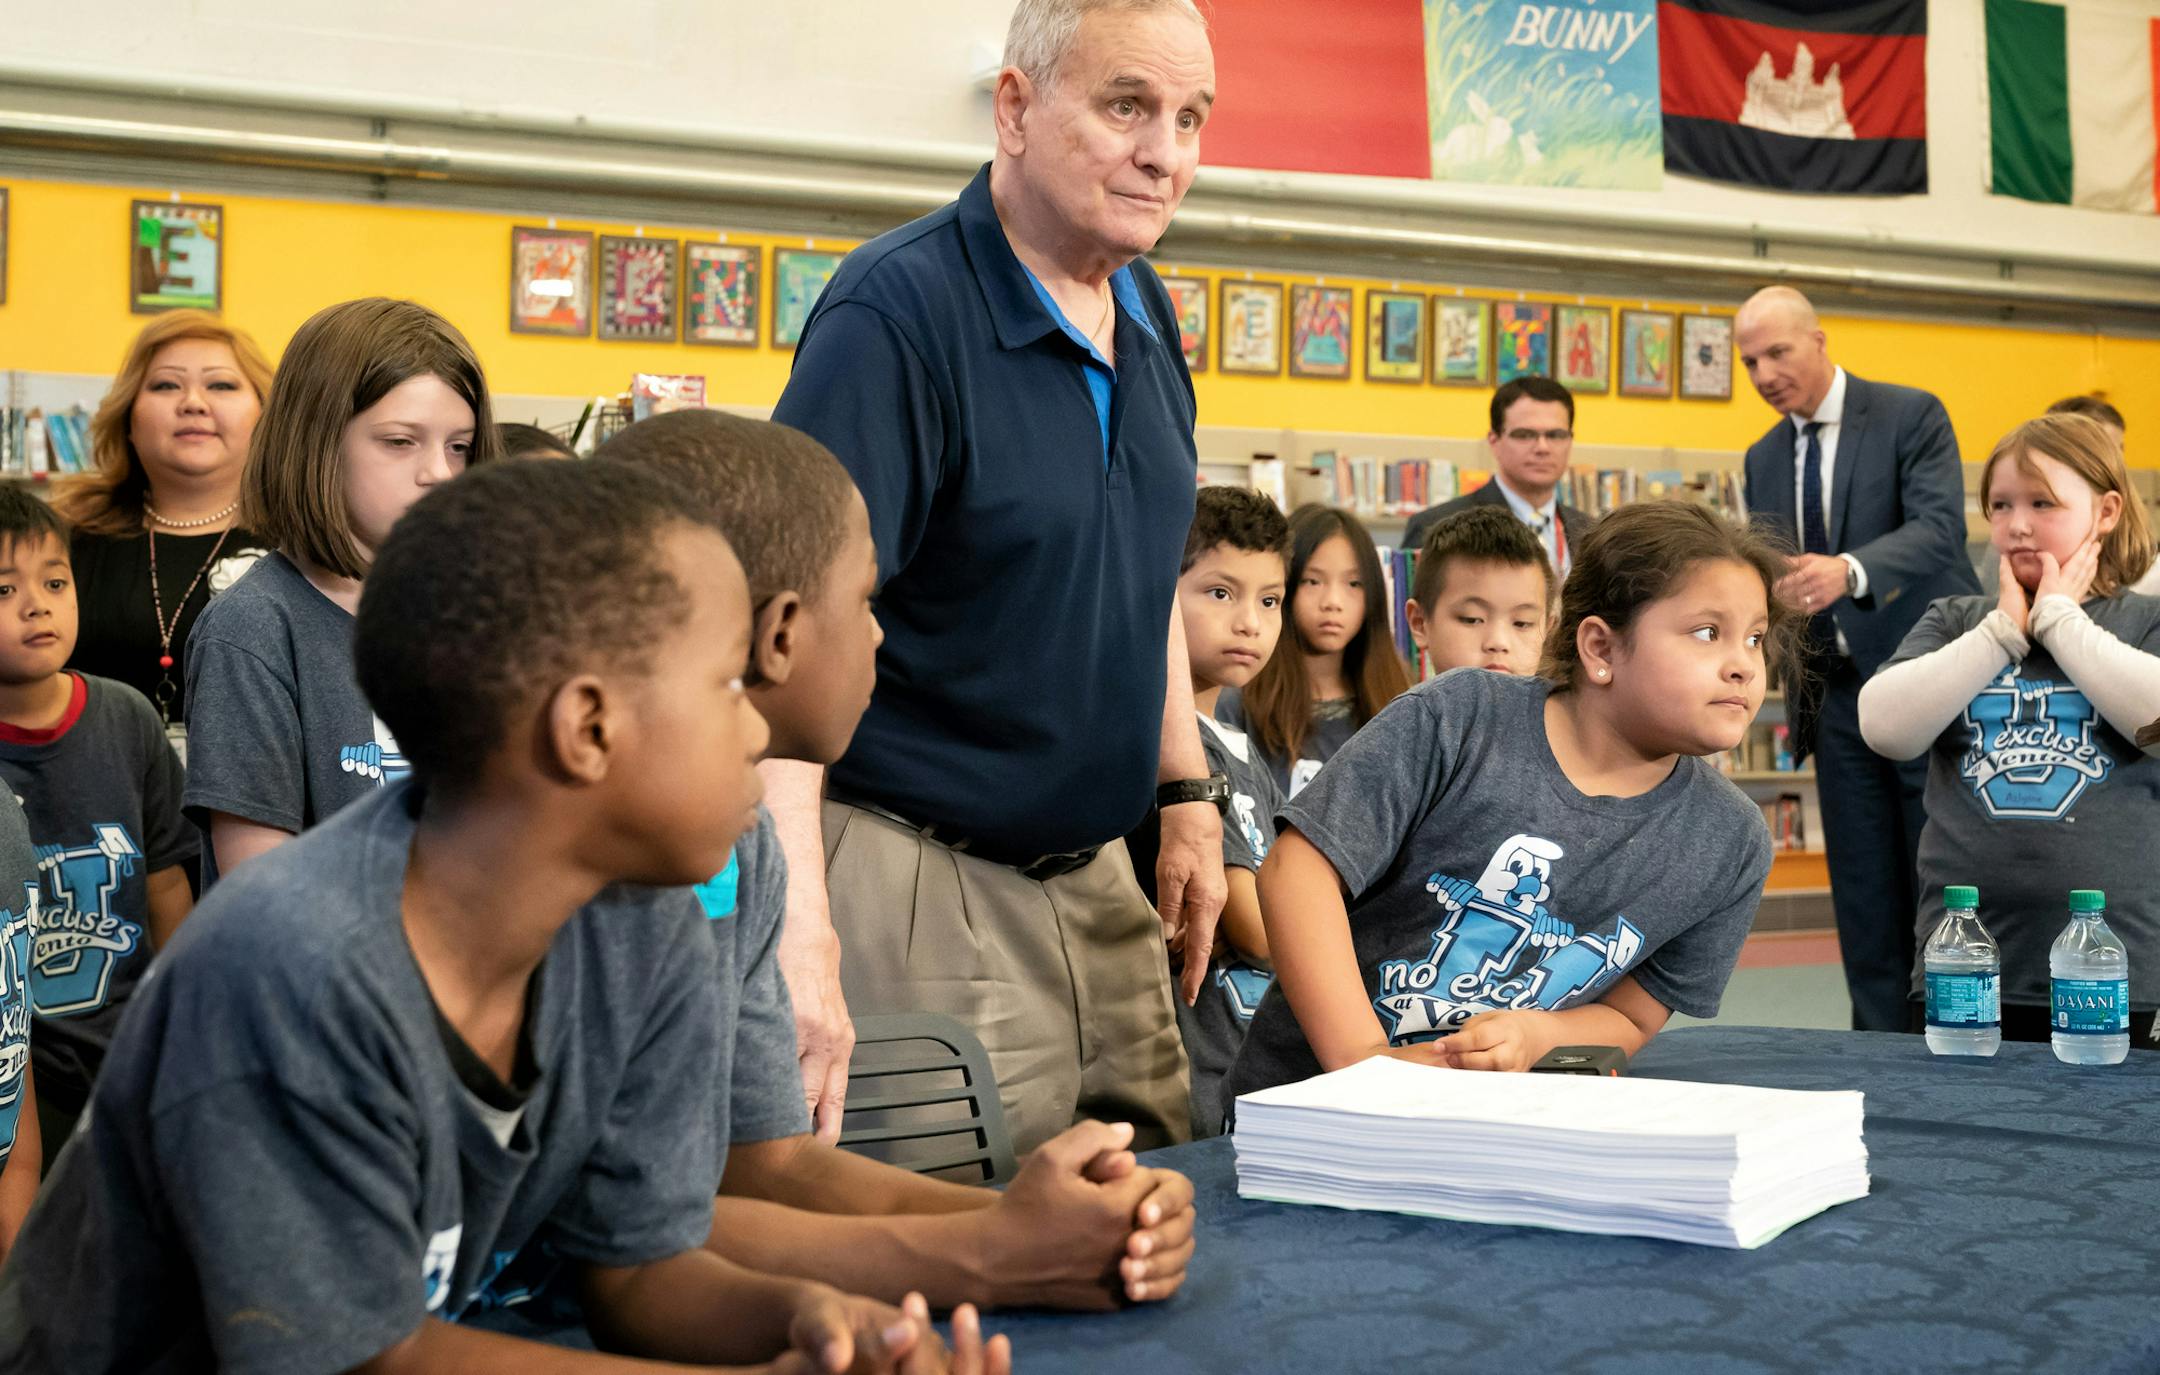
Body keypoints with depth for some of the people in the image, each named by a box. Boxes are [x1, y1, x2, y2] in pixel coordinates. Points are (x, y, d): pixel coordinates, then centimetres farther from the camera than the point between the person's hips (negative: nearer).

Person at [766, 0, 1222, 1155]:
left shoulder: (1148, 313, 8)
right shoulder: (899, 311, -17)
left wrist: (1187, 796, 16)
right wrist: (800, 929, -36)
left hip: (1095, 874, 8)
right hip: (926, 882, -8)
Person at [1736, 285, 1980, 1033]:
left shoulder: (1911, 416, -6)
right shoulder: (1765, 459, 12)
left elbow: (1939, 528, -21)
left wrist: (1849, 571, -38)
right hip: (1840, 694, 5)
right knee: (1864, 896, 6)